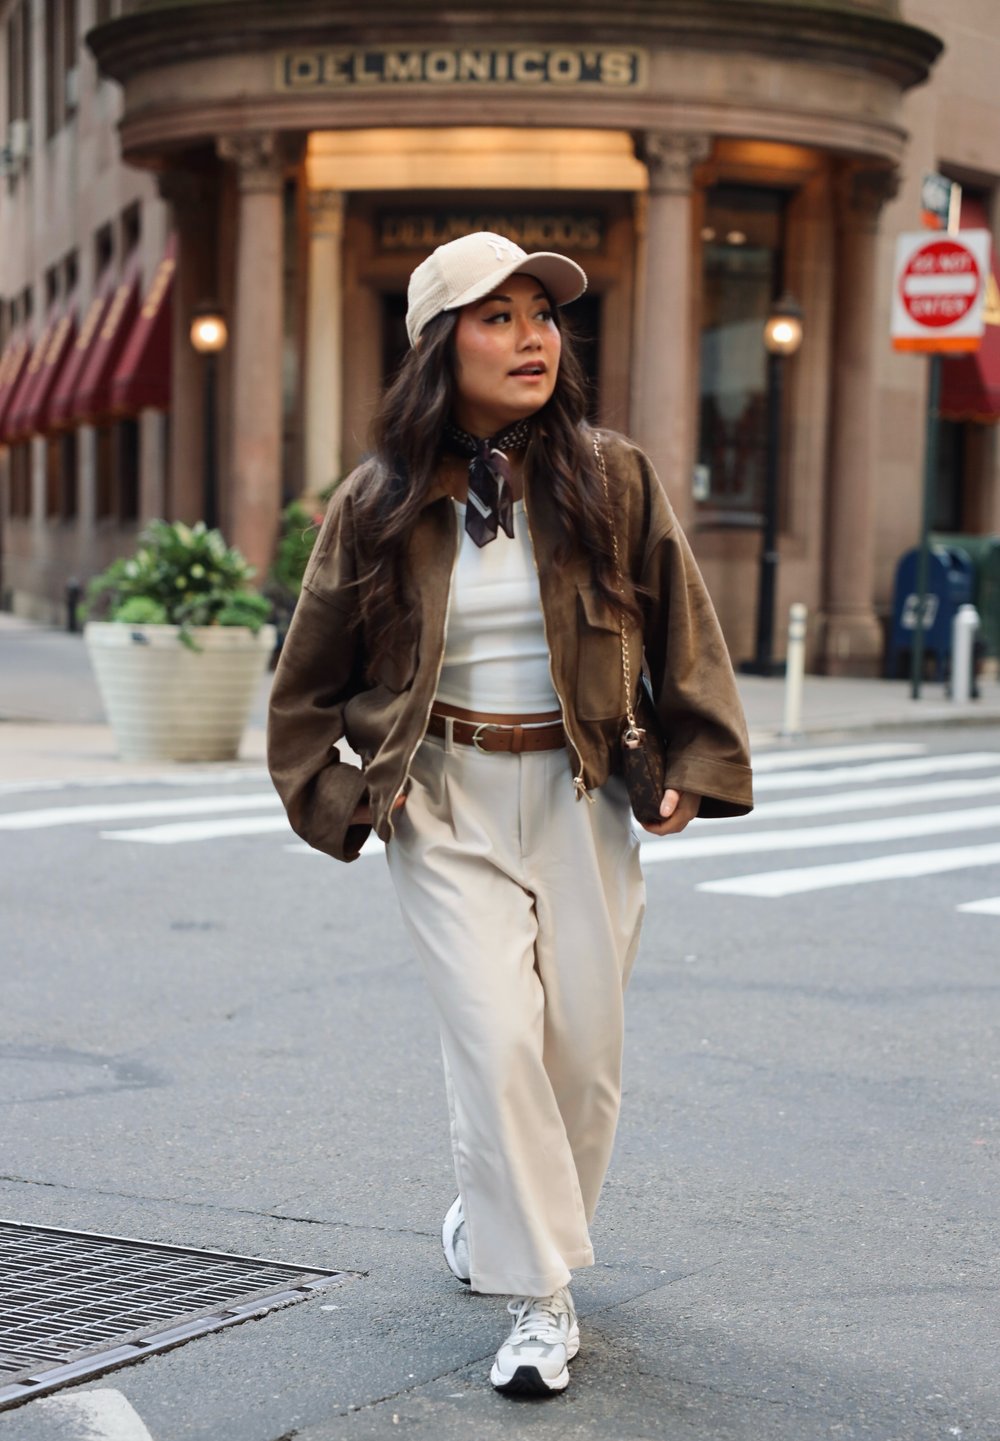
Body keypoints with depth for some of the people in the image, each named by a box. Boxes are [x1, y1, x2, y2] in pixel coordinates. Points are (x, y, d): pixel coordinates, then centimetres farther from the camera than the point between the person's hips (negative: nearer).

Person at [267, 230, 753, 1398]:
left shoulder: (611, 481, -1)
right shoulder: (379, 506, -2)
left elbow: (683, 630, 6)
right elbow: (308, 678, 9)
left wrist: (696, 765, -1)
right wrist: (334, 797, 2)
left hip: (579, 798, 2)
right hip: (445, 806, -1)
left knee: (584, 1047, 3)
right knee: (496, 1036, -13)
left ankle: (494, 1218, 31)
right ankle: (538, 1300, -3)